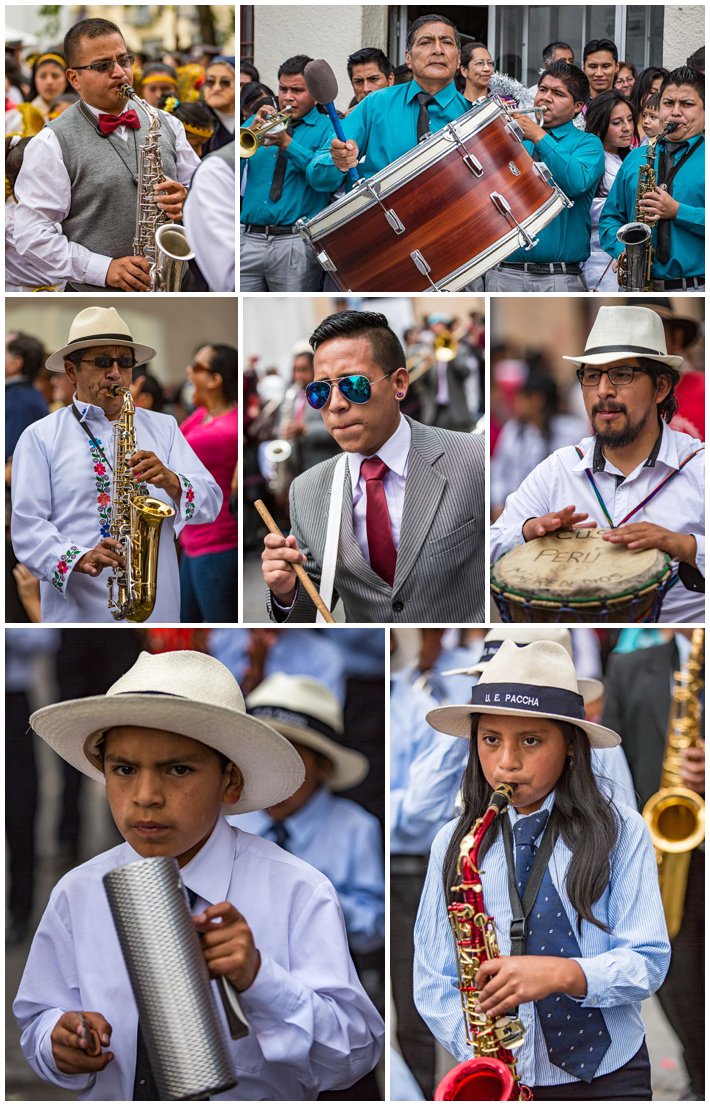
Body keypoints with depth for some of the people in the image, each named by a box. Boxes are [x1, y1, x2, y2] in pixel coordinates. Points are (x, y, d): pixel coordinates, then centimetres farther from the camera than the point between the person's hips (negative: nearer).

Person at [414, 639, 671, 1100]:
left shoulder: (622, 832, -2)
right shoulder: (455, 844, 4)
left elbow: (648, 961, -6)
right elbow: (434, 980, 5)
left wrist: (564, 974, -23)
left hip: (608, 1077, -1)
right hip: (499, 1082, 1)